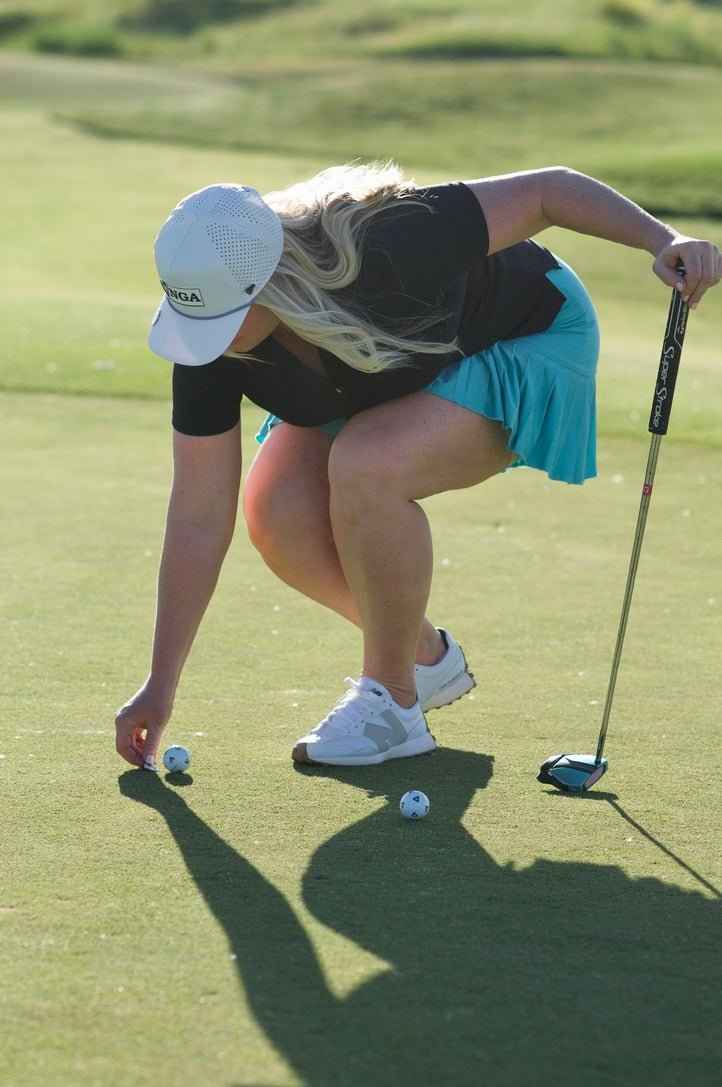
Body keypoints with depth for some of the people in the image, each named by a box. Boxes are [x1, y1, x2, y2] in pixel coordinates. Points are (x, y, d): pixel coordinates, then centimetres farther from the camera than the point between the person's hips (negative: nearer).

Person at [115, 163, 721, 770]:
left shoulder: (390, 248, -40)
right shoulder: (210, 339, -24)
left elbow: (550, 189, -28)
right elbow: (198, 520, -17)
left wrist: (665, 240, -41)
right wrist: (160, 689, -16)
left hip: (527, 342, -5)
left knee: (365, 464, -32)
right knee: (279, 511, -20)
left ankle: (392, 703, -13)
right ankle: (426, 656, 7)